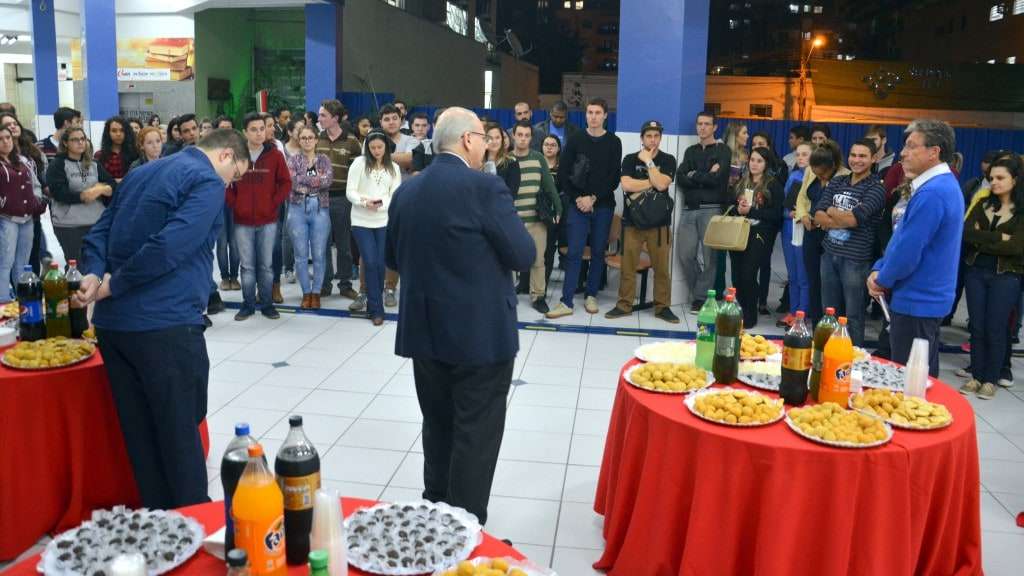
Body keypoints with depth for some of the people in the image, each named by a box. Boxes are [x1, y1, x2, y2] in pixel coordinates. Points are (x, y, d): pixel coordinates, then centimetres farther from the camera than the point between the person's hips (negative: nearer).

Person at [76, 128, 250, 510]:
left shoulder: (142, 173, 19)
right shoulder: (207, 182, -8)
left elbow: (100, 232, 14)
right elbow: (171, 245, -22)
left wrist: (93, 273, -3)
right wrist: (113, 284, -11)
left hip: (112, 321, 8)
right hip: (164, 324, -8)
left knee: (140, 432, 16)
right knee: (181, 433, 5)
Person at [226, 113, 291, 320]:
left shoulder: (275, 155, 0)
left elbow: (285, 183, 3)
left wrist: (274, 203, -4)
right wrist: (234, 204, -2)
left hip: (268, 220, 0)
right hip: (242, 220, 0)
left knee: (266, 264, 7)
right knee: (247, 265, 6)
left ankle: (267, 304, 18)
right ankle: (248, 304, 17)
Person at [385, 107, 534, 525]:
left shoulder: (406, 191, 5)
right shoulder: (485, 188, -15)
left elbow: (393, 259, 13)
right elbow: (523, 256, -13)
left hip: (425, 332, 7)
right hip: (481, 334, -7)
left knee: (438, 427, 19)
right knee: (475, 437, 3)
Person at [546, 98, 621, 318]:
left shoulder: (613, 142, 4)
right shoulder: (575, 139, 5)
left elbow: (614, 178, -2)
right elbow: (564, 173, 1)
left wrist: (594, 198, -11)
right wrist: (577, 198, -10)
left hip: (603, 206, 1)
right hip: (578, 205, -1)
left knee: (598, 252, 6)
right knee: (574, 253, -5)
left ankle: (591, 296, 18)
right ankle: (566, 302, -4)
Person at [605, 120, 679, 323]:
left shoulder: (668, 160, 4)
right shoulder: (630, 159, 6)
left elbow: (661, 184, -14)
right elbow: (626, 185, -11)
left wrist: (648, 162, -9)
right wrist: (652, 182, -9)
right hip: (633, 220, 1)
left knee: (662, 267, 2)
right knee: (627, 266, 2)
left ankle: (663, 306, 12)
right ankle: (624, 305, 12)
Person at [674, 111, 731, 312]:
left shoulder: (723, 150, 4)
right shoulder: (691, 151, 18)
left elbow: (717, 178, -12)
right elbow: (680, 179, 3)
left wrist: (693, 176, -1)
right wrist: (706, 177, -8)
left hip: (711, 209, -4)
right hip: (689, 209, 4)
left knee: (708, 256, -4)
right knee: (685, 254, -1)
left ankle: (701, 298, 6)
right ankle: (697, 293, 18)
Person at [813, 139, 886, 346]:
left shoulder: (876, 188, -8)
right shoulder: (836, 182, 9)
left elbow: (854, 219, -19)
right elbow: (818, 217, 1)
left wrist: (831, 211, -2)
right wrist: (845, 219, -14)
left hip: (856, 259, -5)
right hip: (829, 254, 5)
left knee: (853, 315, 4)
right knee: (828, 313, 15)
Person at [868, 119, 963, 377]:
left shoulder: (931, 194, -23)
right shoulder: (945, 185, 12)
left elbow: (908, 251, -24)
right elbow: (904, 238, 17)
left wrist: (883, 280, -7)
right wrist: (878, 270, 6)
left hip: (916, 302, -10)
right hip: (928, 299, 10)